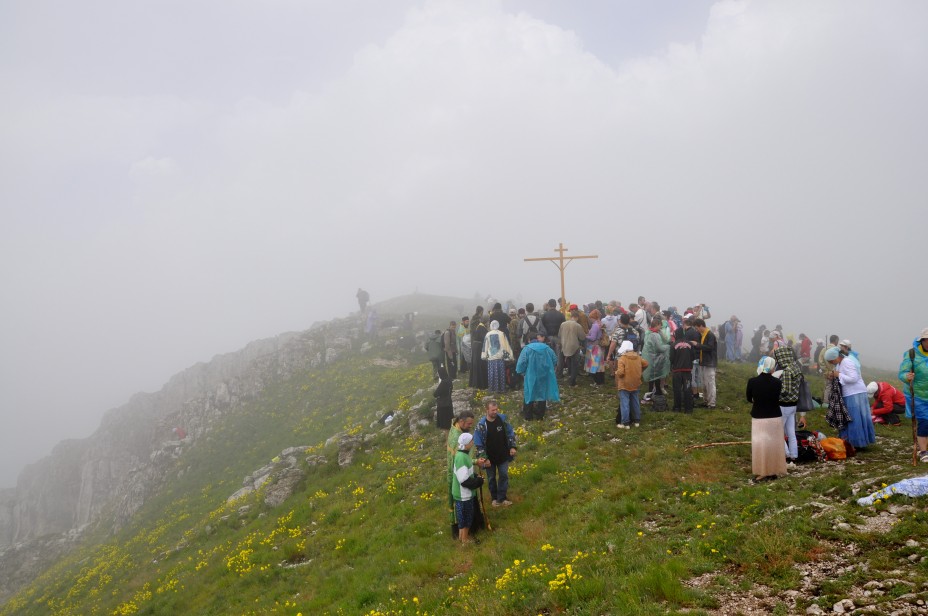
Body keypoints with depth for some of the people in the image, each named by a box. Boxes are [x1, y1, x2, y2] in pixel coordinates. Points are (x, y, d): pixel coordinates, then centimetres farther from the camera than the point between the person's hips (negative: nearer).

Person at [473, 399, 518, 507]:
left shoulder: (502, 419, -12)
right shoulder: (481, 424, -21)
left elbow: (511, 433, 3)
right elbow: (478, 443, -14)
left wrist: (513, 447, -6)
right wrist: (484, 458, -16)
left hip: (503, 455, 2)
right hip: (490, 457, -2)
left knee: (504, 476, 9)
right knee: (491, 478, 15)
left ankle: (501, 499, 24)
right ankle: (494, 498, 35)